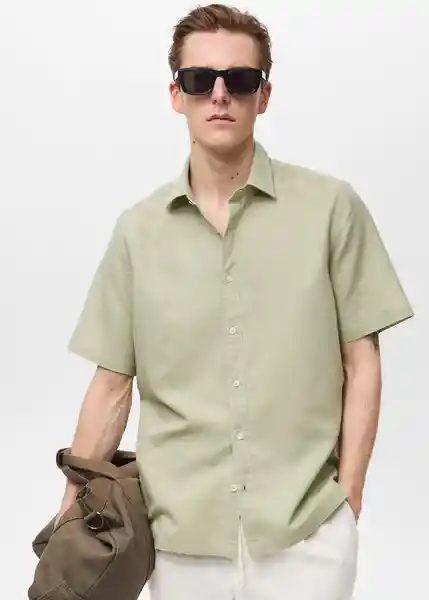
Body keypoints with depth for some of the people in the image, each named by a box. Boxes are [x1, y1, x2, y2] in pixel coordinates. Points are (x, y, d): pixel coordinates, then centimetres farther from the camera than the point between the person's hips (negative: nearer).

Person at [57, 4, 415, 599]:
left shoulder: (332, 207, -4)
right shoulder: (137, 229, 2)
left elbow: (361, 366, -1)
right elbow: (112, 387, 4)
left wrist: (348, 498, -4)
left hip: (305, 535, -1)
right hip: (179, 537, 2)